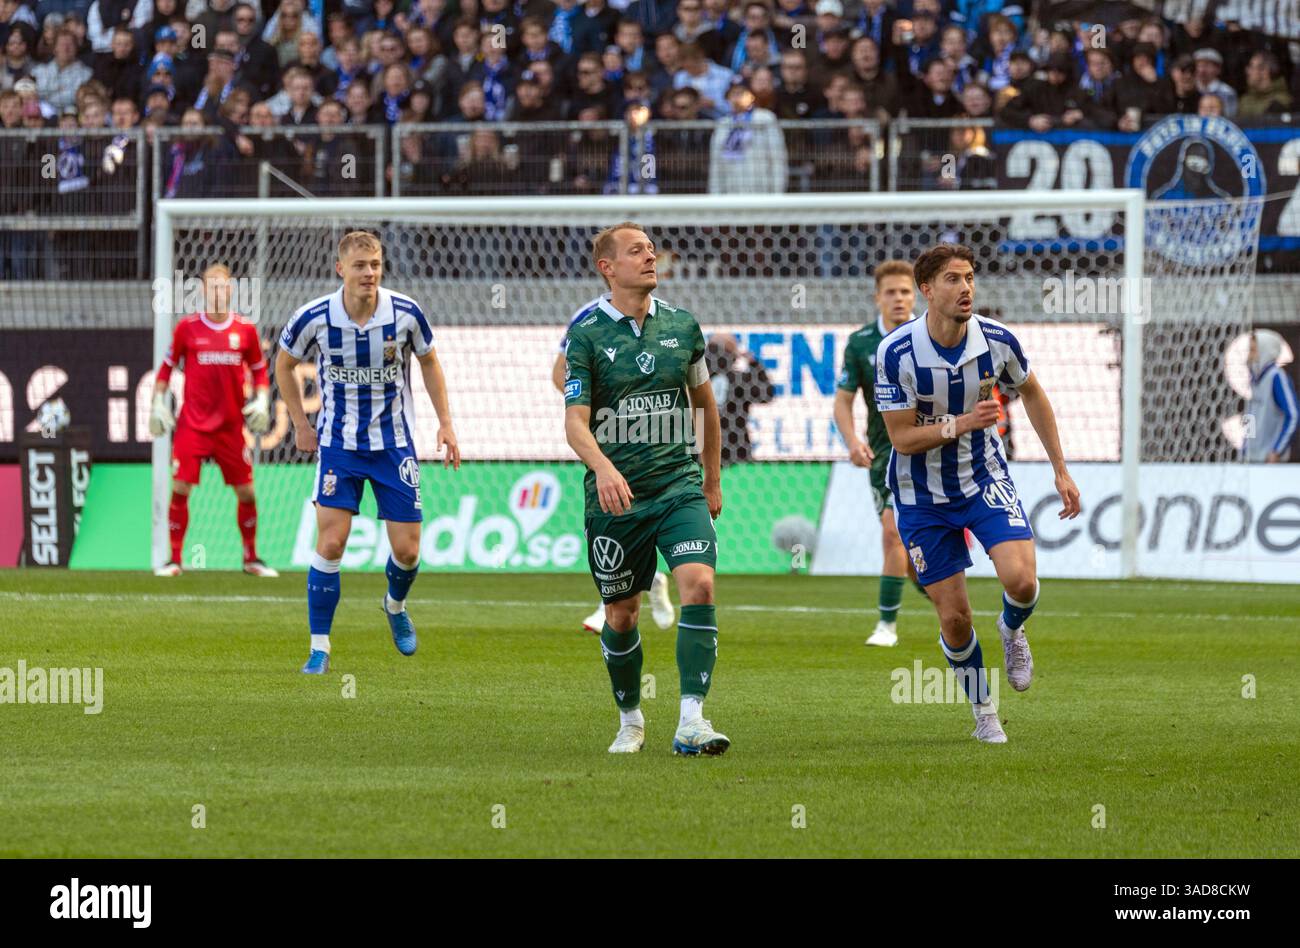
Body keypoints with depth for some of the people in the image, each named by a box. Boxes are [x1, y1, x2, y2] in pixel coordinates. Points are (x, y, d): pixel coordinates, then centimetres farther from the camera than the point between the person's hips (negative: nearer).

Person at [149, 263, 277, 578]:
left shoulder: (245, 330, 2)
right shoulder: (187, 328, -1)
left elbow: (259, 371, 13)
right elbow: (166, 367, 9)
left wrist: (262, 401, -1)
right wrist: (158, 405, 3)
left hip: (231, 425, 1)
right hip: (192, 423, -1)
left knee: (246, 492, 3)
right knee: (180, 488, -9)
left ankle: (251, 558, 18)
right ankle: (174, 559, 0)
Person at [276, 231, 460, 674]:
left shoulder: (406, 313, -12)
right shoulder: (315, 318, -14)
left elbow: (428, 362, 8)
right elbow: (284, 364, 6)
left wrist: (445, 423, 5)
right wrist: (301, 425, 5)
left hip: (394, 442, 1)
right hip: (338, 442, -1)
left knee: (407, 550, 1)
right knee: (330, 542, -13)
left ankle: (395, 605, 36)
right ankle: (319, 648, -4)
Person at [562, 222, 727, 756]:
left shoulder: (681, 326, 6)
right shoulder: (586, 336, -4)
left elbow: (704, 402, 19)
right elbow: (575, 422, -11)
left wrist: (713, 481, 21)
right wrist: (603, 467, -31)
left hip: (678, 486, 2)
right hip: (615, 495, -2)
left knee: (698, 584, -20)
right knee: (621, 616, 6)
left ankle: (691, 722, -22)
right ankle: (630, 720, 29)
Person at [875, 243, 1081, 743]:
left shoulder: (996, 340, -13)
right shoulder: (895, 353, -22)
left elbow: (1031, 393, 7)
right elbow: (902, 438, -17)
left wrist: (1060, 470, 8)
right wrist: (960, 424, -32)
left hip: (985, 479, 2)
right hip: (923, 494, -2)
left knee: (1021, 580, -21)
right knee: (954, 617, -1)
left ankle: (1011, 629, 16)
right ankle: (984, 714, 23)